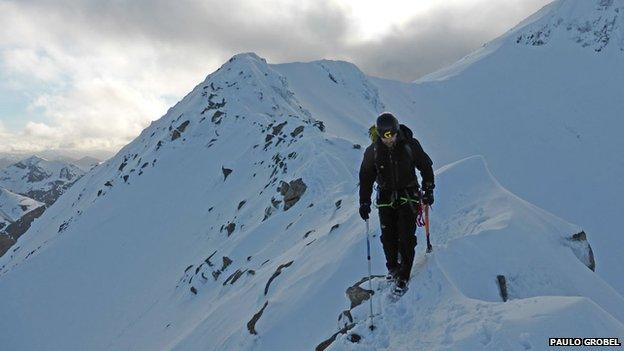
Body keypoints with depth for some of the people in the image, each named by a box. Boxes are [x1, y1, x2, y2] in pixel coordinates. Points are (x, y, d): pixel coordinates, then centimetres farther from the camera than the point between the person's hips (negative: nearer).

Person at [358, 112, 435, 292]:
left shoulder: (410, 145, -10)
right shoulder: (373, 151, -7)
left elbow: (426, 166, 3)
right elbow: (366, 177, 2)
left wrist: (428, 190, 3)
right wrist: (364, 202, 1)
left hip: (408, 196, -2)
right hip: (386, 198, 2)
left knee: (406, 236, -7)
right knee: (388, 237, 3)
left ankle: (404, 276, 4)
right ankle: (393, 268, 26)